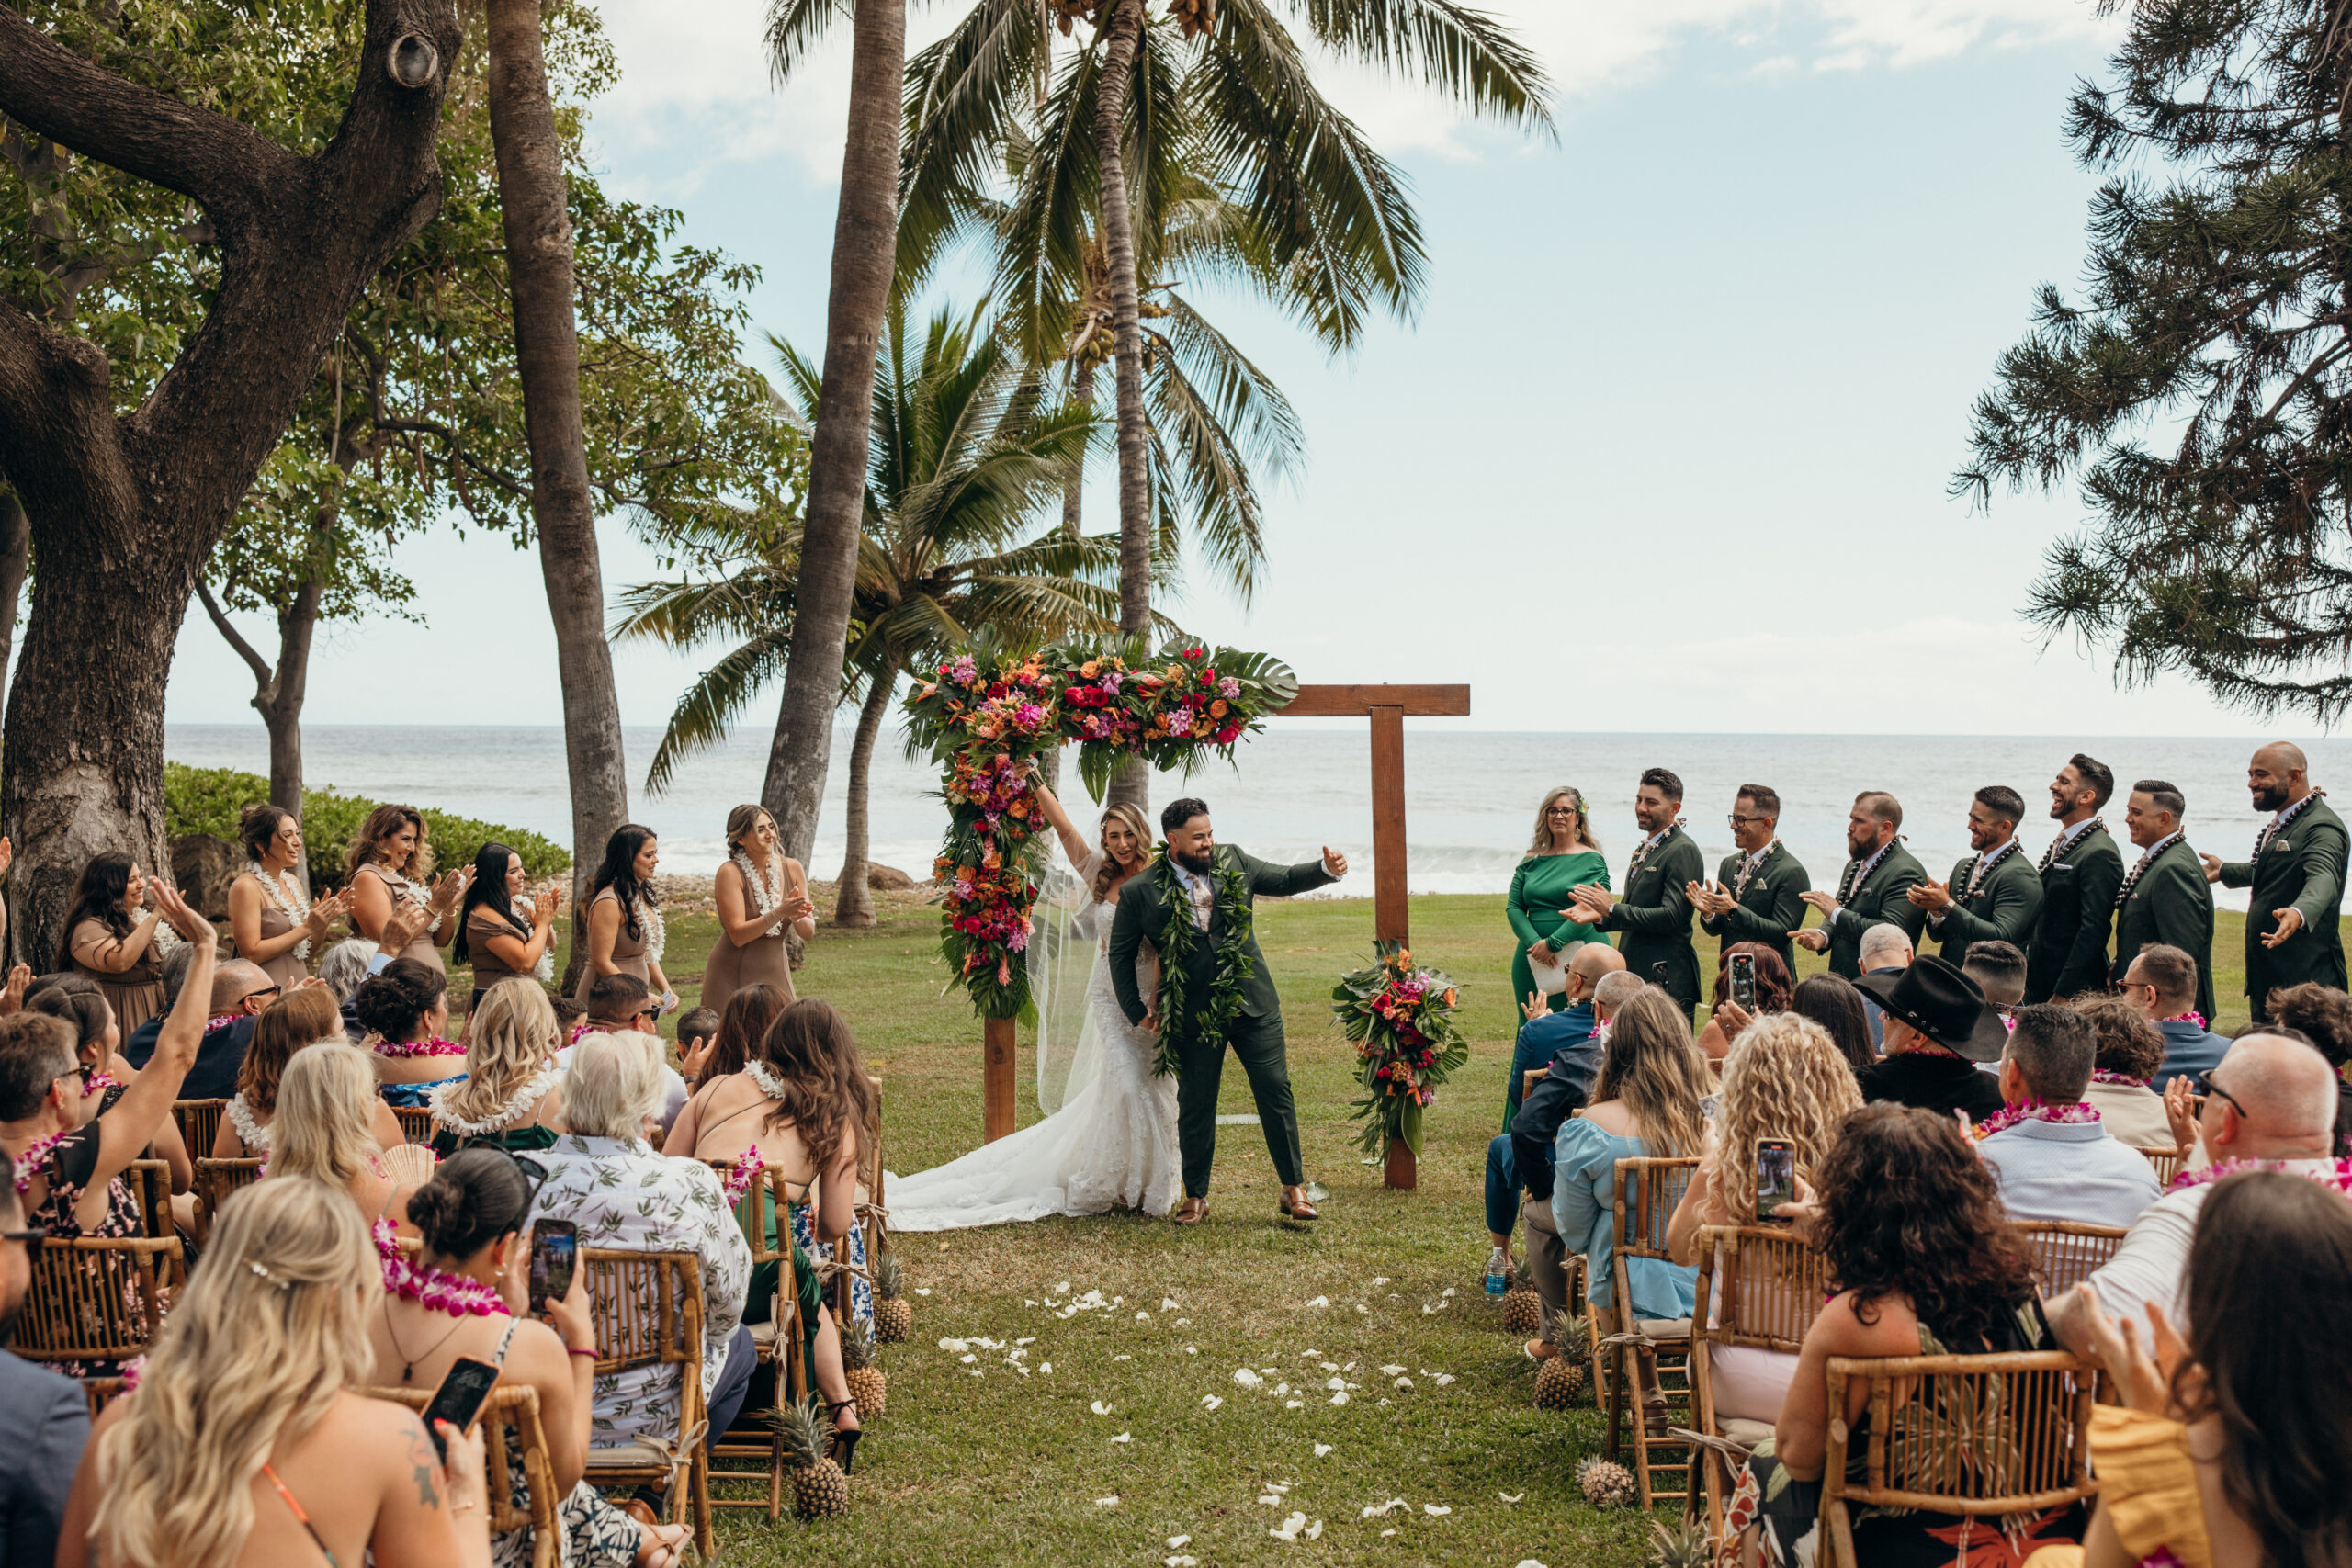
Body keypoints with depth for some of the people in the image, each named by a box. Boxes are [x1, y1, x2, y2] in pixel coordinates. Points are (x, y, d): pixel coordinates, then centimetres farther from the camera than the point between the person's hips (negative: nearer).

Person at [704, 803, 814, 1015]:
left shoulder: (791, 868, 0)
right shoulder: (730, 872, -12)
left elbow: (808, 933, 1)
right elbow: (738, 935, -19)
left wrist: (797, 917, -20)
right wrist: (779, 913, -28)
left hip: (776, 974, 4)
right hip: (732, 979, -4)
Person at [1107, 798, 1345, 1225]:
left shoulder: (1232, 862, 2)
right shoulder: (1141, 892, -6)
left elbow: (1284, 880, 16)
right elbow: (1120, 954, 5)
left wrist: (1327, 869, -2)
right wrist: (1136, 1011, 3)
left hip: (1254, 1006, 2)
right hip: (1193, 1018, -2)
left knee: (1276, 1091, 0)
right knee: (1195, 1108, 7)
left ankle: (1293, 1190, 11)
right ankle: (1195, 1197, 24)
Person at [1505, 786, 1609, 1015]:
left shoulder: (1593, 860, 1)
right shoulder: (1531, 861, 13)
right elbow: (1513, 907, 7)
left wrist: (1552, 943, -17)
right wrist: (1534, 944, -10)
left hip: (1579, 956, -4)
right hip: (1533, 961, 4)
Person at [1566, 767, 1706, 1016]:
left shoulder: (1682, 851, -13)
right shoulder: (1645, 848, 18)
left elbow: (1672, 916, -22)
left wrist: (1613, 908, -18)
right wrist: (1599, 915, 5)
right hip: (1635, 973, 9)